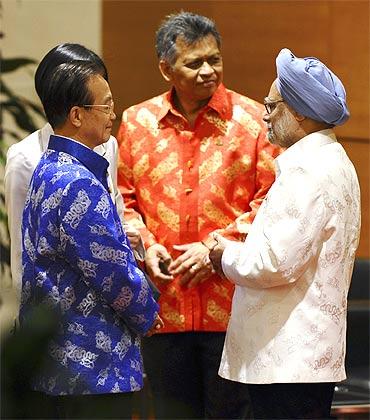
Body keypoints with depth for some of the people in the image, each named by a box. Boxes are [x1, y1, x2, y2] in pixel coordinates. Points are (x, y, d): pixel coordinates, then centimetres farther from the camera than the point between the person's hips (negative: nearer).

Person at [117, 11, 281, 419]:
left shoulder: (252, 120, -1)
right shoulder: (136, 122, 7)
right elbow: (123, 200, 14)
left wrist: (216, 247, -10)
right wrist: (145, 244, -4)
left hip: (233, 304, -3)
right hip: (163, 306, 3)